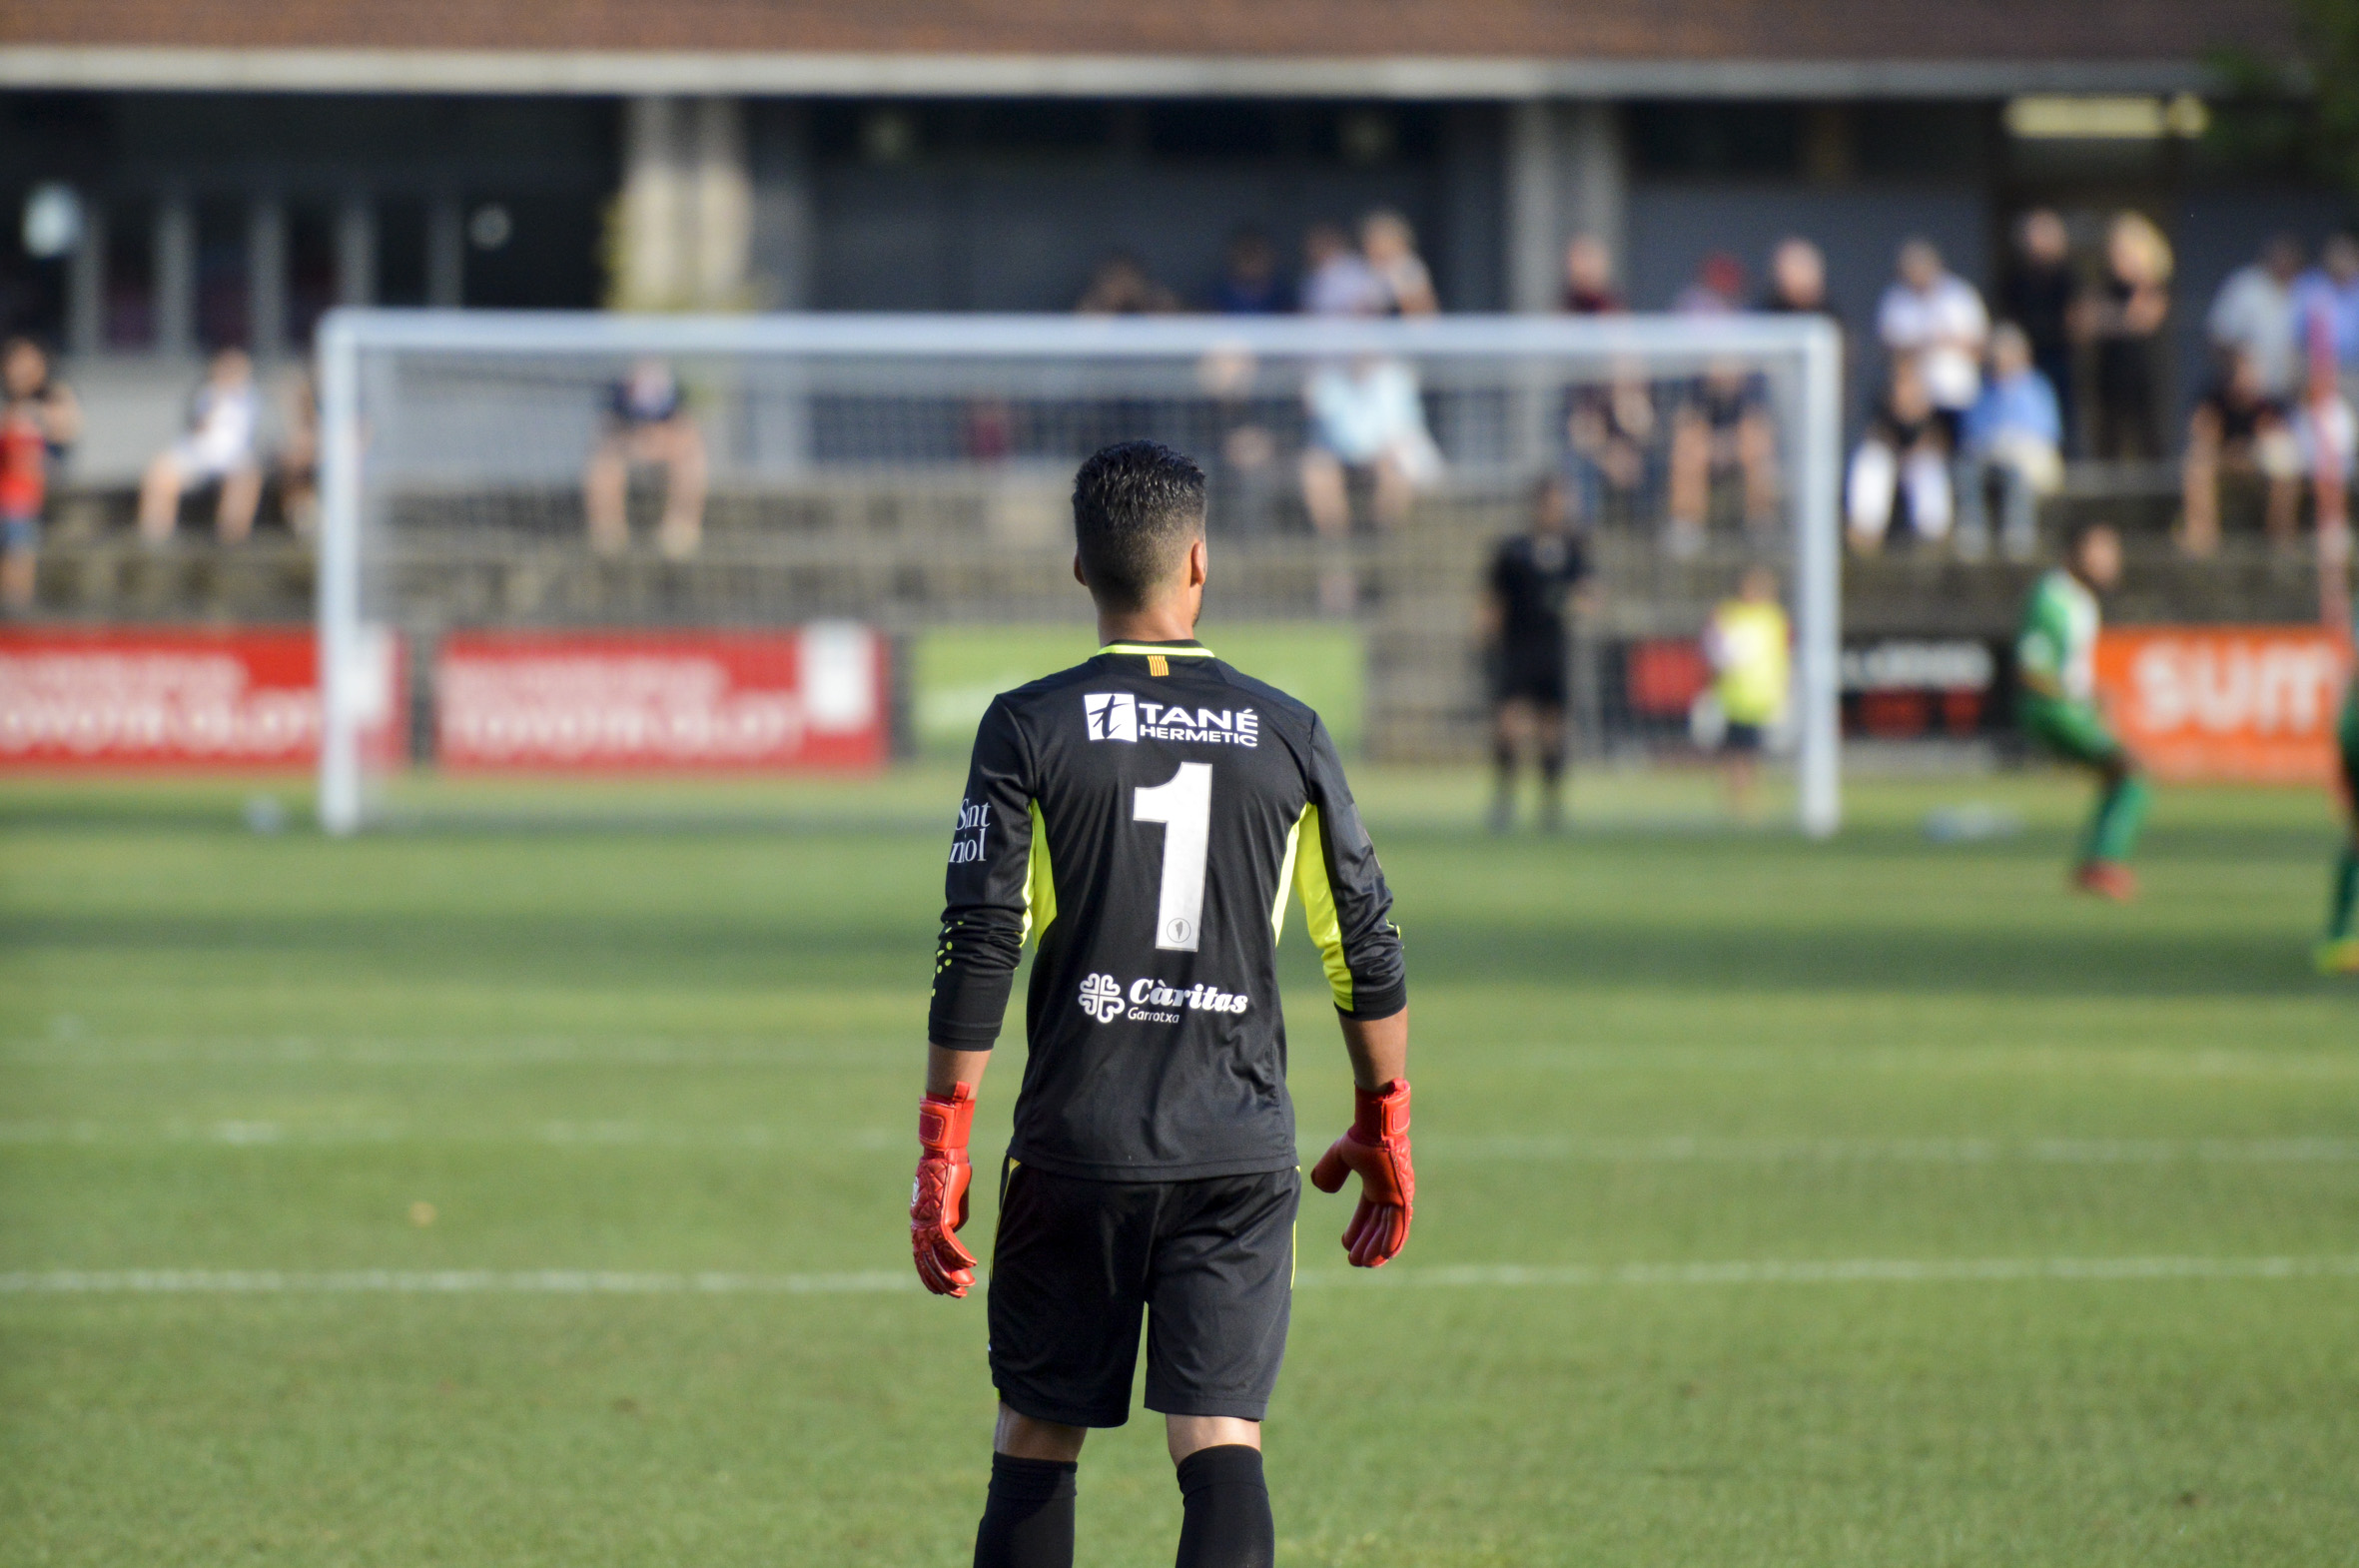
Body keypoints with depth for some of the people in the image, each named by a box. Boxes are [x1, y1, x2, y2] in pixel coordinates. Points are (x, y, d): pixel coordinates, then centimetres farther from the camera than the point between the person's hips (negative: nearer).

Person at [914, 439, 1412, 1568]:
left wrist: (942, 1147, -2)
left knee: (1035, 1445, 12)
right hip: (1242, 1156, 1)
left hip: (1075, 1148, -1)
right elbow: (1368, 948, 8)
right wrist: (1383, 1127, 20)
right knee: (1222, 1442, -4)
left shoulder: (1029, 730, -3)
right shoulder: (1286, 735, 4)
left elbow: (978, 949, -6)